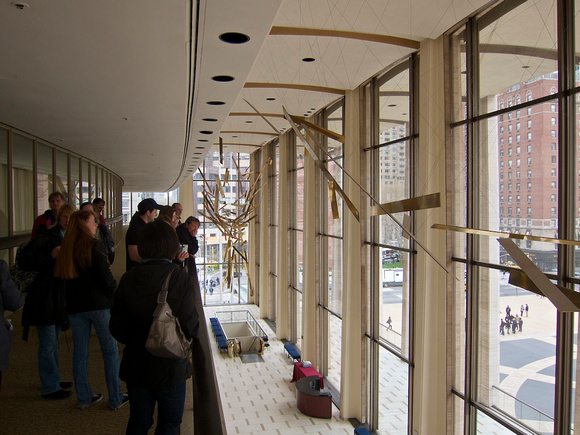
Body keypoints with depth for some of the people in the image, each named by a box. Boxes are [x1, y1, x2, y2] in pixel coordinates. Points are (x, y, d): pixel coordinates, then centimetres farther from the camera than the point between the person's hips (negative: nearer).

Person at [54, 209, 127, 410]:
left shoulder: (65, 247, 6)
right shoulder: (93, 245, -12)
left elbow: (62, 276, 13)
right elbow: (105, 275, -15)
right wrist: (116, 297, -2)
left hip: (74, 306, 6)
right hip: (98, 303, -6)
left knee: (80, 352, 13)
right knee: (110, 351, 5)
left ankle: (83, 398, 23)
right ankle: (116, 398, 11)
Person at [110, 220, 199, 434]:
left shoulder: (128, 279, -8)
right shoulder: (180, 279, -19)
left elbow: (116, 327, -3)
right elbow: (190, 328, -20)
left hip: (135, 366, 3)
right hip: (169, 368, -3)